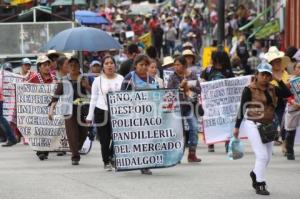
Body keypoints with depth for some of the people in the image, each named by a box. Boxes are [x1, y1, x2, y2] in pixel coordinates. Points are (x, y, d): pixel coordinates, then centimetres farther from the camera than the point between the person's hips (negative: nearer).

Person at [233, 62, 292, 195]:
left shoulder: (272, 89, 8)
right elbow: (242, 108, -7)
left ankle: (255, 174, 37)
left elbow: (288, 94, -1)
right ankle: (260, 185, 0)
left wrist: (279, 80, -6)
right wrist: (237, 127, -8)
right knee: (262, 155, -11)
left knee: (267, 157, 12)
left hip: (268, 126, 6)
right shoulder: (249, 90, -8)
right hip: (253, 124, -6)